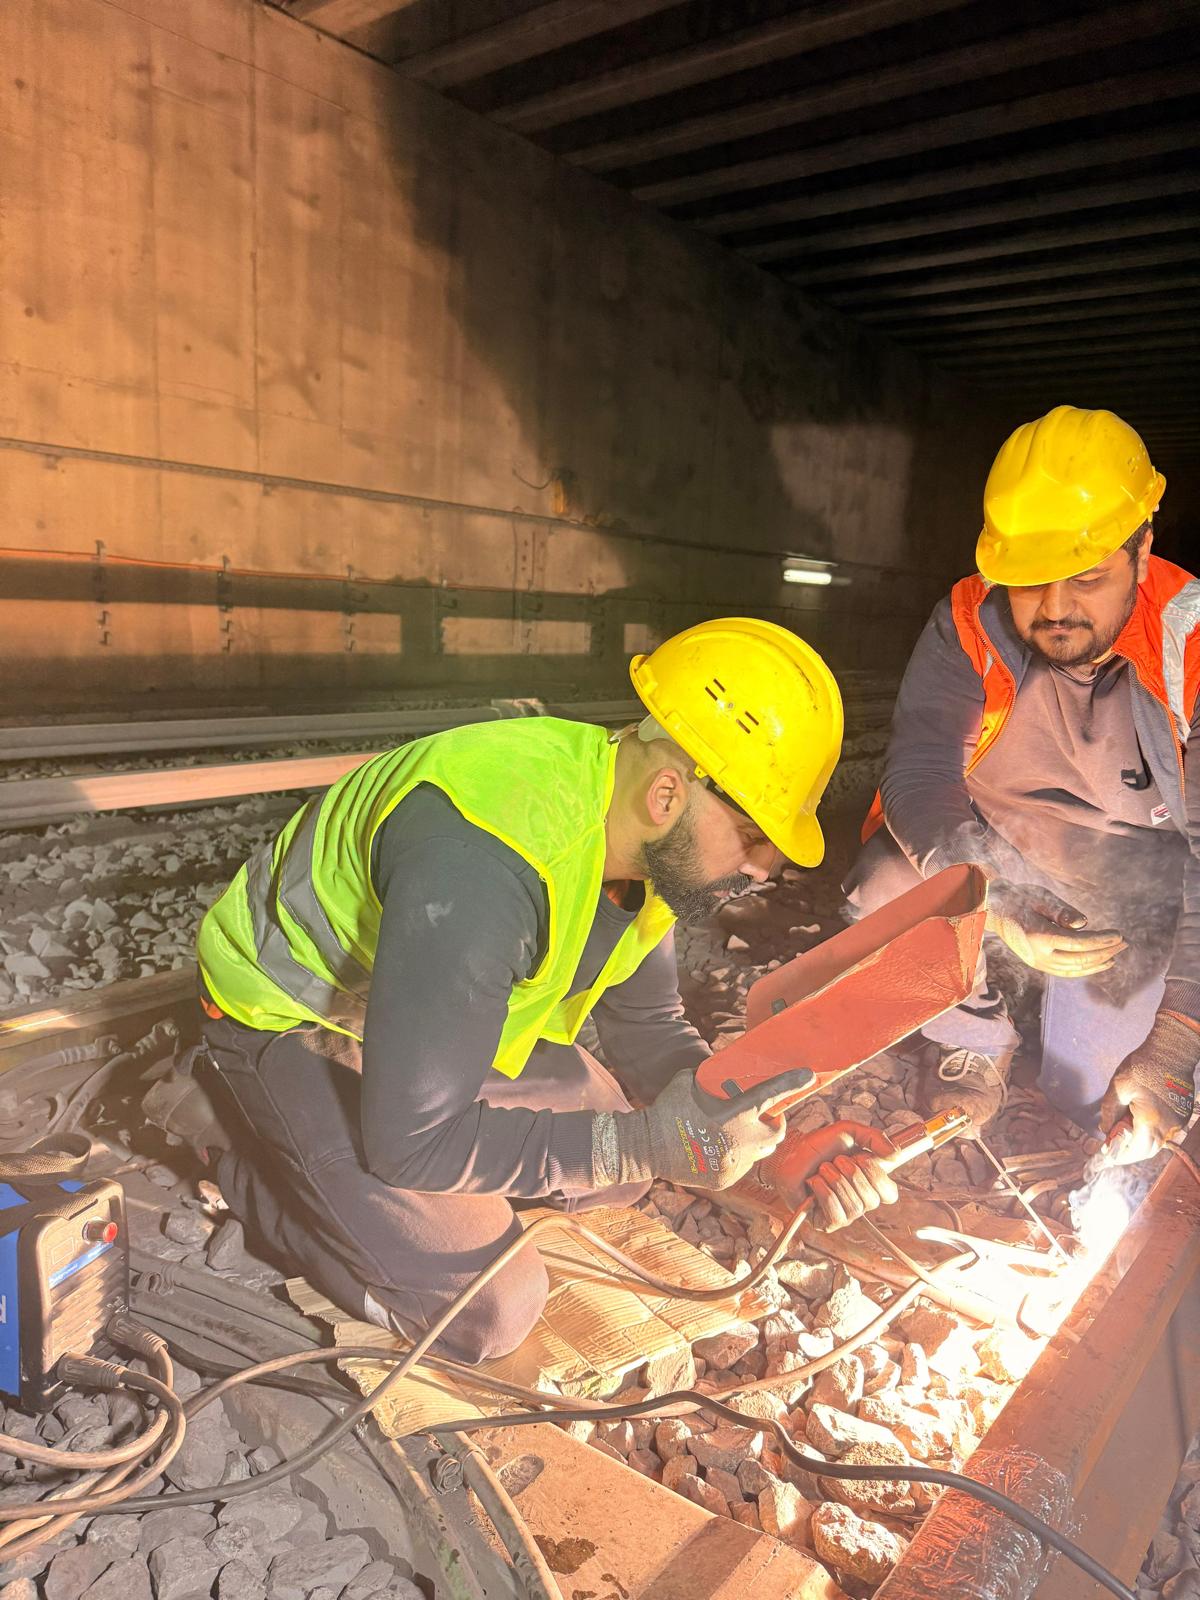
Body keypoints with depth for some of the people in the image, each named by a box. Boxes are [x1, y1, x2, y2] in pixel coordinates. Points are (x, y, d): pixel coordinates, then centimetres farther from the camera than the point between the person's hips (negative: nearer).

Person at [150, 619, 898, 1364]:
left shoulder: (656, 844, -12)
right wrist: (647, 1144, -33)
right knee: (490, 1312, -9)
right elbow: (412, 1142, -33)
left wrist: (777, 1137, -12)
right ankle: (247, 1133, 5)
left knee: (624, 1171, 9)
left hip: (453, 1015, 8)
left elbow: (648, 1032, 2)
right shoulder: (483, 861, -40)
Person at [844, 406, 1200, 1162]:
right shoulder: (972, 625, -19)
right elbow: (917, 771, -28)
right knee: (887, 895, -27)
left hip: (1137, 903, -1)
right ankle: (978, 1044, 3)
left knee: (1098, 1105, -7)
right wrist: (993, 900, -47)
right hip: (997, 855, 2)